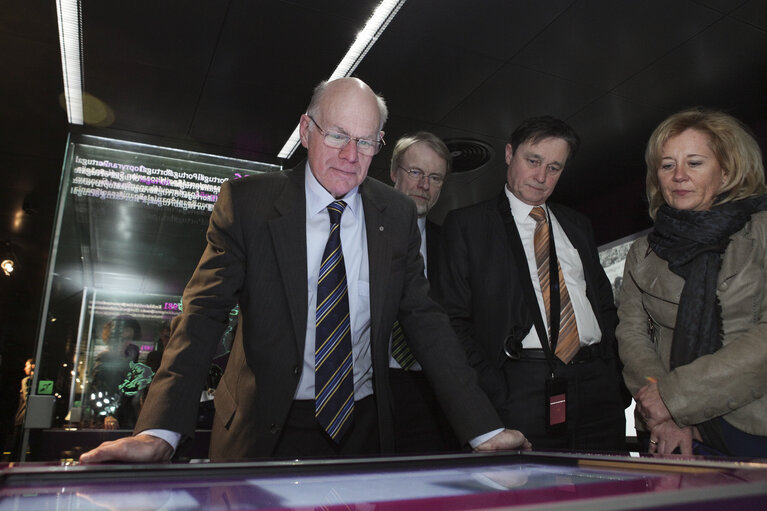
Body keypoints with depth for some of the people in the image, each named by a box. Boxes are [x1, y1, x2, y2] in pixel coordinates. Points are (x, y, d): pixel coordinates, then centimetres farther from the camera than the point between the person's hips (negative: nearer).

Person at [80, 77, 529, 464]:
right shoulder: (247, 202, -7)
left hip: (364, 427, 2)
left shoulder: (397, 214, 0)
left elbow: (425, 320, 0)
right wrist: (160, 431, -26)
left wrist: (485, 429, -6)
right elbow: (205, 312, -12)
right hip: (266, 431, -1)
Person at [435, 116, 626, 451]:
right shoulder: (466, 225, 3)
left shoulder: (577, 225, 19)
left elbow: (605, 302, 20)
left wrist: (612, 372, 5)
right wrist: (493, 392, -12)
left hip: (596, 385, 5)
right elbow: (453, 318, -3)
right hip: (521, 389, -4)